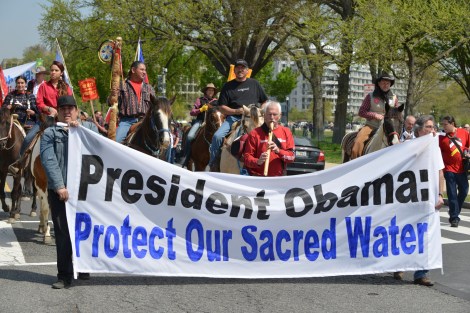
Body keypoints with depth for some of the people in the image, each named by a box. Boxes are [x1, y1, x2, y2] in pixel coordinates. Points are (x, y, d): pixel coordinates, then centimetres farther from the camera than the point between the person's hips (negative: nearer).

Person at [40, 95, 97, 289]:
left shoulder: (88, 127, 12)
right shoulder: (49, 134, 6)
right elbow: (49, 161, -7)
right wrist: (59, 186, -18)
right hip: (59, 191, -1)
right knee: (62, 233, 0)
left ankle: (84, 269, 26)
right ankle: (64, 276, 5)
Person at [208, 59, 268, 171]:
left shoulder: (254, 84, 16)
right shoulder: (228, 86, 13)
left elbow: (265, 102, 20)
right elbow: (221, 108, 7)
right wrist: (237, 111, -9)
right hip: (233, 117, 0)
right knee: (217, 136, -22)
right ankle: (213, 164, -9)